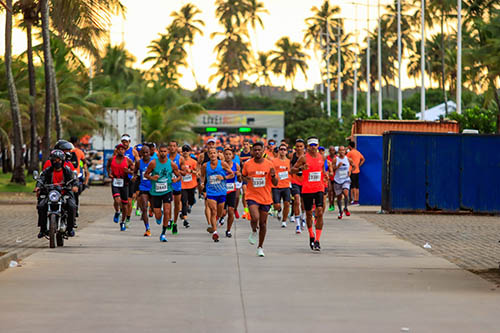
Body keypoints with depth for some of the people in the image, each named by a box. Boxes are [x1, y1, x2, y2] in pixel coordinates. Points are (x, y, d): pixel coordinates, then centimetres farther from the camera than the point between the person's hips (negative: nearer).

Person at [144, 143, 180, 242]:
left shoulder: (172, 164, -4)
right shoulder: (153, 163, -8)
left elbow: (179, 175, 8)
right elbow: (146, 174, 2)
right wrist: (152, 177, -19)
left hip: (167, 191, 0)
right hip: (155, 192, 0)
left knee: (167, 212, -13)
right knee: (158, 216, 0)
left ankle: (163, 234, 1)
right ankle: (159, 217, 40)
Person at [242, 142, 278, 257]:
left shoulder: (269, 164, -1)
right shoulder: (247, 164, -2)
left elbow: (275, 183, 3)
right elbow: (243, 176, 14)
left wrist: (273, 176, -19)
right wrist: (246, 179, -9)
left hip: (265, 198, 1)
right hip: (252, 196, -1)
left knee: (263, 223, 6)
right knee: (255, 218, -24)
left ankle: (260, 247, 22)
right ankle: (254, 231, 11)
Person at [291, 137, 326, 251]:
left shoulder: (321, 157, 7)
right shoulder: (304, 158, -4)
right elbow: (292, 169, -3)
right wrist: (301, 168, -19)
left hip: (319, 189, 2)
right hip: (307, 189, -1)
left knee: (319, 212, -12)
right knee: (309, 214, 8)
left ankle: (317, 240, -12)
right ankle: (311, 236, 31)